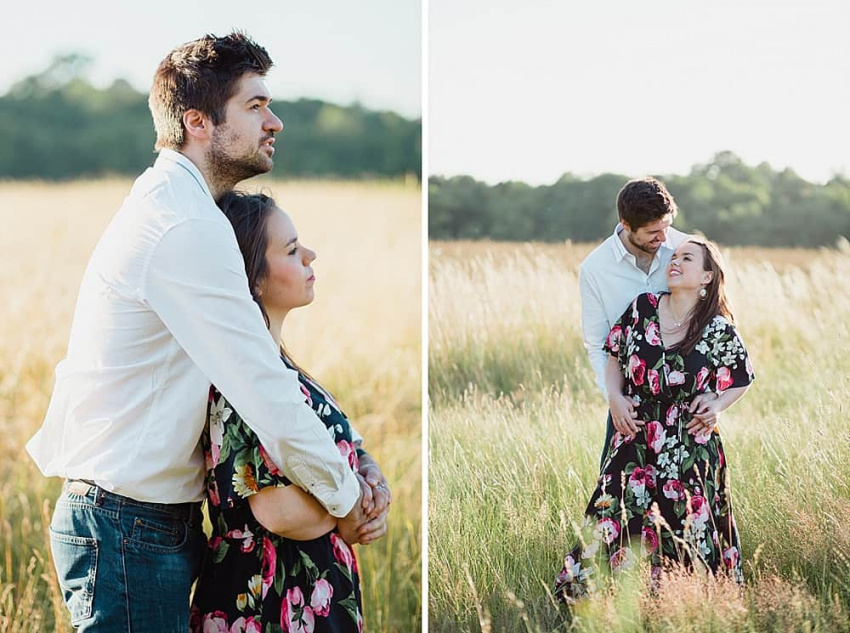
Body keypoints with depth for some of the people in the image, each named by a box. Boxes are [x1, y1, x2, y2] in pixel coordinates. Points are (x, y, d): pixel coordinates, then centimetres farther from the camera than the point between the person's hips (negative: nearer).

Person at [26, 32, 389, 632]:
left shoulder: (165, 206, 15)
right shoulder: (187, 229, -19)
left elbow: (258, 368, 18)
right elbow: (266, 391, -21)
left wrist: (349, 454, 9)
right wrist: (345, 495, -8)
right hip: (131, 529, -10)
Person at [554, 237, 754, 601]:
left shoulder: (718, 331, -6)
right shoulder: (641, 309, 0)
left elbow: (743, 380, 9)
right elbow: (614, 356, 14)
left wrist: (717, 405, -7)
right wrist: (615, 396, -1)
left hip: (690, 449, -2)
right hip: (636, 439, 2)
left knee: (690, 535, 1)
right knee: (609, 523, -6)